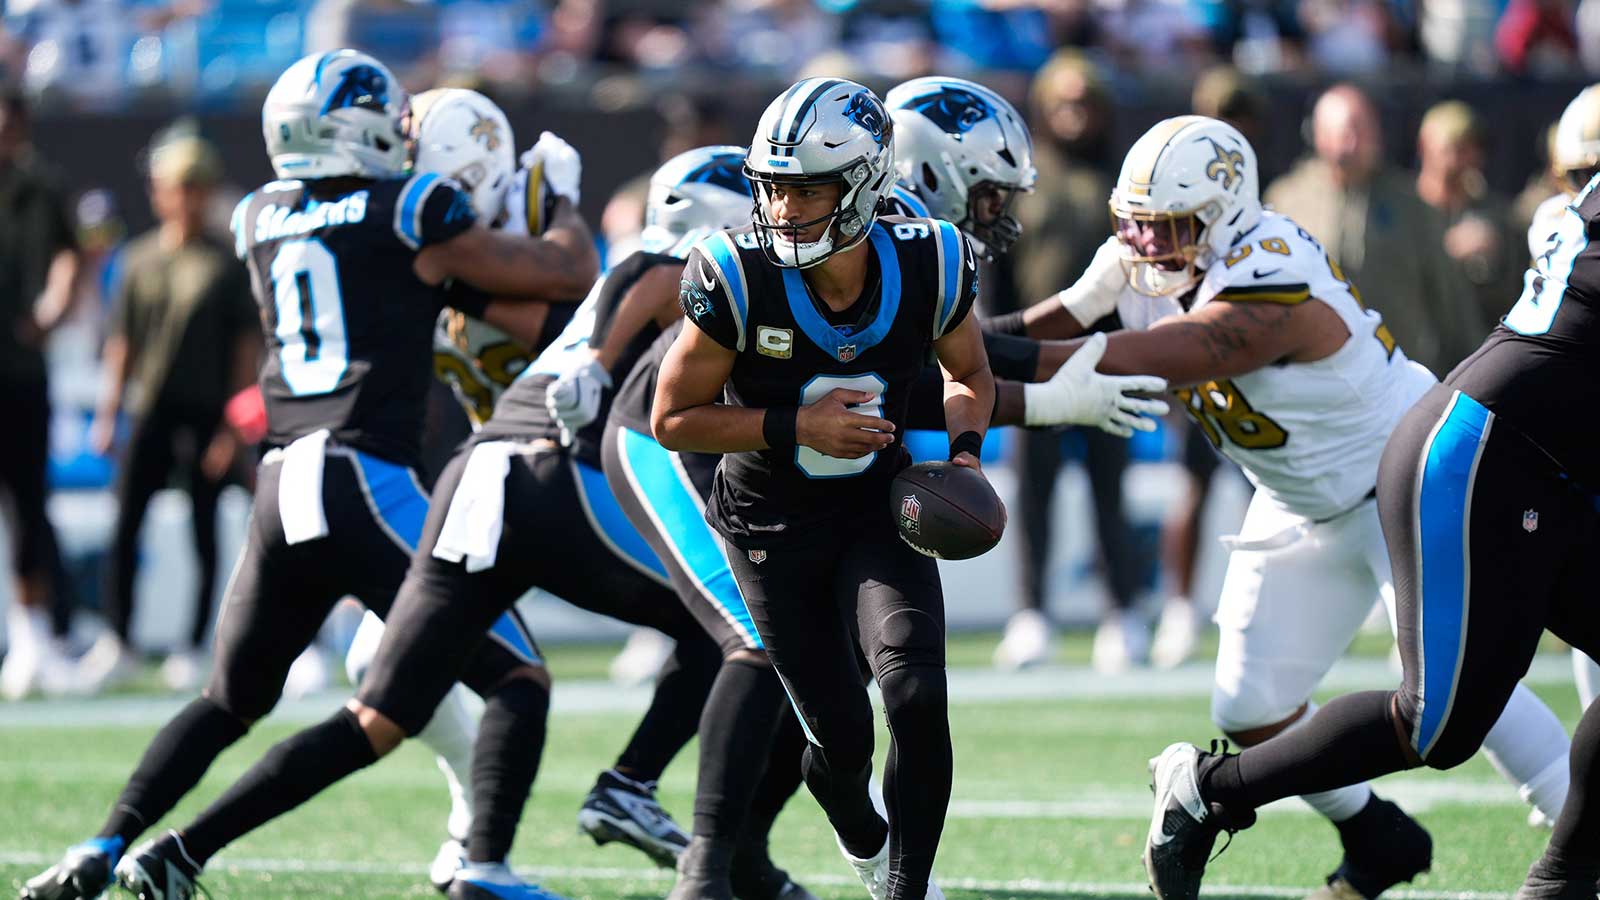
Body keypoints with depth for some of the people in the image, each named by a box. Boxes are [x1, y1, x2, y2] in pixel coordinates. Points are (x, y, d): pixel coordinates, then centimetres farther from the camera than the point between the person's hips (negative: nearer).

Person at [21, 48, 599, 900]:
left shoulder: (260, 221, 13)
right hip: (367, 485, -5)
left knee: (231, 699, 23)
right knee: (515, 678, 1)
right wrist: (559, 193, 22)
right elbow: (568, 273, 5)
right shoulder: (410, 214, -2)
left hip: (283, 486, 6)